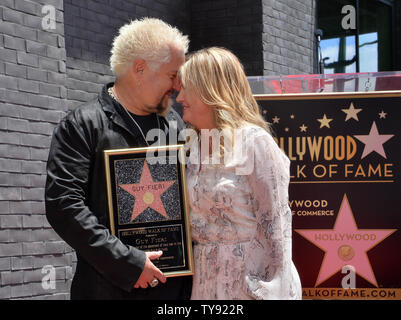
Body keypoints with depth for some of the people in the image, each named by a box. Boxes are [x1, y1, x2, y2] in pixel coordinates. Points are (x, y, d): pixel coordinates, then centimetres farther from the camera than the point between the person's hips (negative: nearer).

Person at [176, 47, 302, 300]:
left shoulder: (254, 142, -11)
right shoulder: (195, 149, 10)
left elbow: (275, 225, -13)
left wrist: (271, 292, -15)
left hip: (252, 280, -7)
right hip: (207, 285, 7)